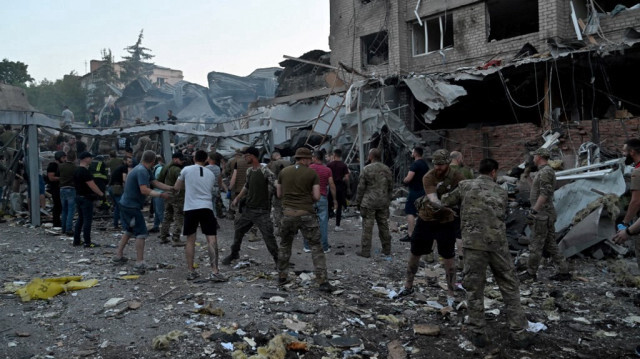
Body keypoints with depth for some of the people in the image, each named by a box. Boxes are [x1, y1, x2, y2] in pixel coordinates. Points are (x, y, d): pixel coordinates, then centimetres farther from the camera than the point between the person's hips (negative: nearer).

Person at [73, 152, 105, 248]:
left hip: (78, 196, 10)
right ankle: (87, 243, -3)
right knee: (88, 220, -5)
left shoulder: (76, 171, 12)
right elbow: (92, 185, -21)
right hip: (86, 198, -10)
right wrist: (101, 193, -8)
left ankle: (76, 241, 20)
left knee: (80, 219, 16)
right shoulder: (85, 171, -18)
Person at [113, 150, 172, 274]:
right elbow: (144, 190, -29)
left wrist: (171, 188, 5)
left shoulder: (145, 171, 11)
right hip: (132, 207, -11)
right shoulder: (142, 171, -20)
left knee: (129, 230, 24)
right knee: (141, 233, -8)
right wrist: (161, 195, -26)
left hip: (125, 204, 11)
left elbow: (155, 183, 11)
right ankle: (139, 263, -7)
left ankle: (118, 256, 32)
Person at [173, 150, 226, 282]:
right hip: (206, 207, 0)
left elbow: (177, 187, 16)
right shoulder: (211, 174, 13)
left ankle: (191, 271, 16)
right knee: (212, 240, -2)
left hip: (190, 208, 0)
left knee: (190, 240, 12)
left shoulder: (186, 170, 4)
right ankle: (214, 272, -9)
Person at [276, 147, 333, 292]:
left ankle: (282, 276, 27)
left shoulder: (283, 172, 6)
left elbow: (279, 194, 13)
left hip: (288, 213, 3)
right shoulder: (312, 173, -2)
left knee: (285, 245, 21)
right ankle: (322, 281, -2)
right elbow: (316, 197, -4)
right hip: (306, 214, -3)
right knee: (316, 247, 3)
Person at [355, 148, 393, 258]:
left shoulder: (366, 169, -9)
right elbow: (390, 187, 11)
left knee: (367, 227, -1)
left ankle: (365, 251, 2)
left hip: (369, 203, -5)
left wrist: (358, 202, 2)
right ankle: (386, 249, 20)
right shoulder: (387, 169, 6)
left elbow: (361, 187, -8)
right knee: (384, 226, 13)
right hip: (383, 203, 5)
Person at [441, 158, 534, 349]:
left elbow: (446, 202, 19)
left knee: (474, 289, 9)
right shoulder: (501, 192, 12)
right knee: (510, 288, 14)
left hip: (474, 244, -1)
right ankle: (519, 333, 17)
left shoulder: (465, 186, 6)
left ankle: (478, 334, 13)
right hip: (498, 244, 2)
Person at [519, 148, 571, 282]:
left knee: (535, 245, -1)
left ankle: (531, 273, 7)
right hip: (547, 215, 10)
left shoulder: (545, 172, -15)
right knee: (550, 244, 12)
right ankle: (564, 271, 13)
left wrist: (534, 210, -25)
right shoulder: (546, 171, 18)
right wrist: (534, 210, 24)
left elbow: (544, 194, -23)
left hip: (542, 215, -10)